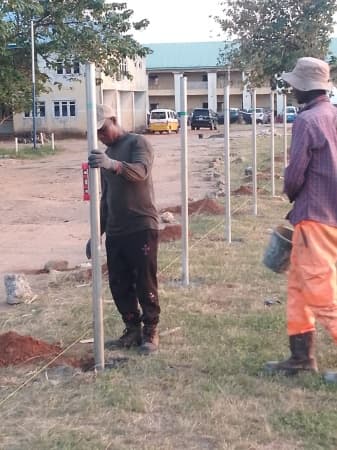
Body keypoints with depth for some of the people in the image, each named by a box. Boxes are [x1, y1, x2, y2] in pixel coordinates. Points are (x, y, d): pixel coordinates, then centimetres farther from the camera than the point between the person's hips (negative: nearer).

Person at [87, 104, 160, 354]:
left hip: (142, 227, -7)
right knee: (119, 284, 9)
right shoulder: (107, 154, 17)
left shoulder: (138, 143, -5)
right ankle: (132, 328, 24)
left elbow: (141, 171, -27)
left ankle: (151, 331, 13)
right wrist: (97, 233, 19)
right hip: (114, 231, 7)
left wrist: (113, 164, -46)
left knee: (145, 283, -1)